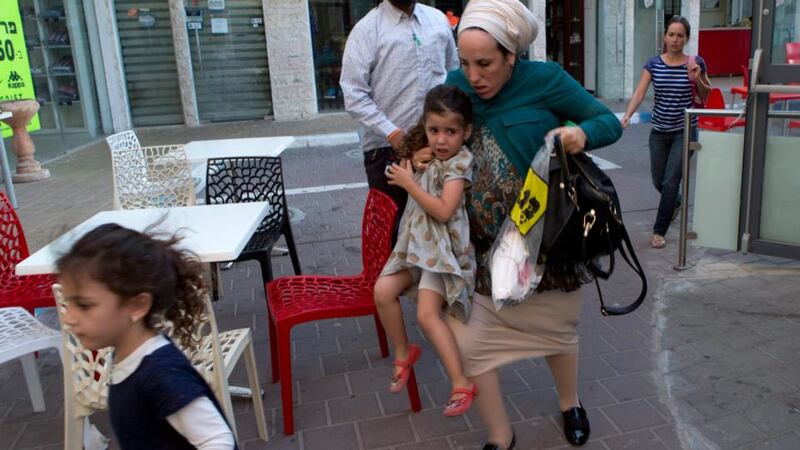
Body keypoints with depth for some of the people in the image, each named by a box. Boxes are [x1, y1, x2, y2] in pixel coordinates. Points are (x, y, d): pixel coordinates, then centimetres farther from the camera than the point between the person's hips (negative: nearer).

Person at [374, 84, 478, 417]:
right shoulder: (426, 155, 10)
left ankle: (462, 384, -3)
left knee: (427, 314, -16)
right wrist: (406, 168, 11)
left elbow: (444, 211, -23)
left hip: (443, 248, -8)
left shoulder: (459, 162, -15)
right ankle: (403, 352, 15)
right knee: (383, 290, -8)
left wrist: (409, 183, -17)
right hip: (415, 242, 8)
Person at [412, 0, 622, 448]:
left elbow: (609, 121, -5)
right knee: (474, 340, 1)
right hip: (486, 244, 3)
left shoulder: (544, 79, -13)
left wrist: (581, 133, -28)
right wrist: (423, 157, -8)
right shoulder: (456, 85, -2)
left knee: (556, 327, 18)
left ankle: (570, 403, 50)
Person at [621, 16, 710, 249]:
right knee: (658, 181, 14)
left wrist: (697, 79, -15)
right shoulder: (653, 63, -3)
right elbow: (639, 92, -13)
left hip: (684, 131, -2)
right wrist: (627, 114, -30)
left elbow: (706, 95, 6)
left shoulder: (695, 63, -5)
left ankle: (659, 231, 4)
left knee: (671, 181, -8)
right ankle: (675, 202, 48)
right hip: (659, 131, 3)